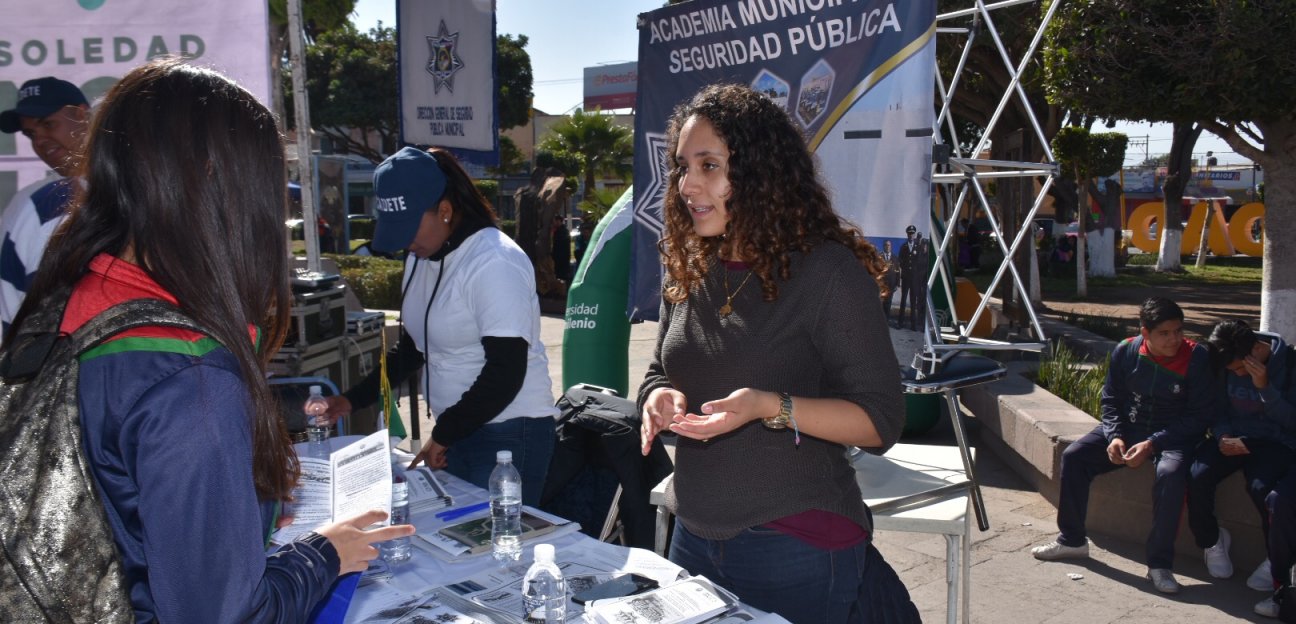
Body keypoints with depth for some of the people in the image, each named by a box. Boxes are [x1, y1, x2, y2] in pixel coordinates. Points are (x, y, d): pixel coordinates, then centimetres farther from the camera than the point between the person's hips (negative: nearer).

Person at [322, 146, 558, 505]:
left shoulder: (495, 263, -17)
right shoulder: (421, 257, 10)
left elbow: (506, 373, -20)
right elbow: (413, 347, 21)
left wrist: (442, 435, -11)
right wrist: (352, 400, 14)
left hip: (509, 435, -8)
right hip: (455, 433, 8)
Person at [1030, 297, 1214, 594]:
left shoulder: (1196, 358, -16)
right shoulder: (1125, 352, -6)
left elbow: (1199, 416, -15)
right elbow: (1110, 400, 5)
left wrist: (1152, 444, -24)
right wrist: (1114, 436, -14)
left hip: (1174, 435, -4)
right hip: (1128, 427, 4)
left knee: (1171, 473, -36)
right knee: (1074, 456, -13)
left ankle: (1159, 564, -22)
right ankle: (1072, 540, 4)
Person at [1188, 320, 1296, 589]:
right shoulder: (1225, 366, 0)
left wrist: (1264, 387, -25)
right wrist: (1223, 437, -12)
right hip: (1233, 437, 3)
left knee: (1261, 486, -34)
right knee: (1198, 476, -26)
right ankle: (1211, 540, 2)